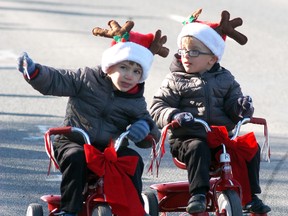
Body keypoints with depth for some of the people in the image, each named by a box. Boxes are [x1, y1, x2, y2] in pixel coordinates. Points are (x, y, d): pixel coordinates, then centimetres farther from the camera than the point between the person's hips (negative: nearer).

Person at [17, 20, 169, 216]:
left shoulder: (136, 104, 6)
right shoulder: (87, 79, -2)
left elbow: (151, 139, 11)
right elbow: (55, 82, -3)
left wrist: (145, 128, -14)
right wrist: (33, 71, -22)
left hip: (109, 148, 3)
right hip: (74, 143, -2)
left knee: (133, 160, -23)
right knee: (76, 158, -35)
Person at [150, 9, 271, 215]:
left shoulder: (225, 79, 14)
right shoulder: (175, 81, 5)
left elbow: (233, 103, 10)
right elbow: (158, 107, 0)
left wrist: (242, 107, -15)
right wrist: (173, 116, -21)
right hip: (187, 137, -3)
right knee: (198, 149, -36)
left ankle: (250, 196, -8)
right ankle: (198, 194, -37)